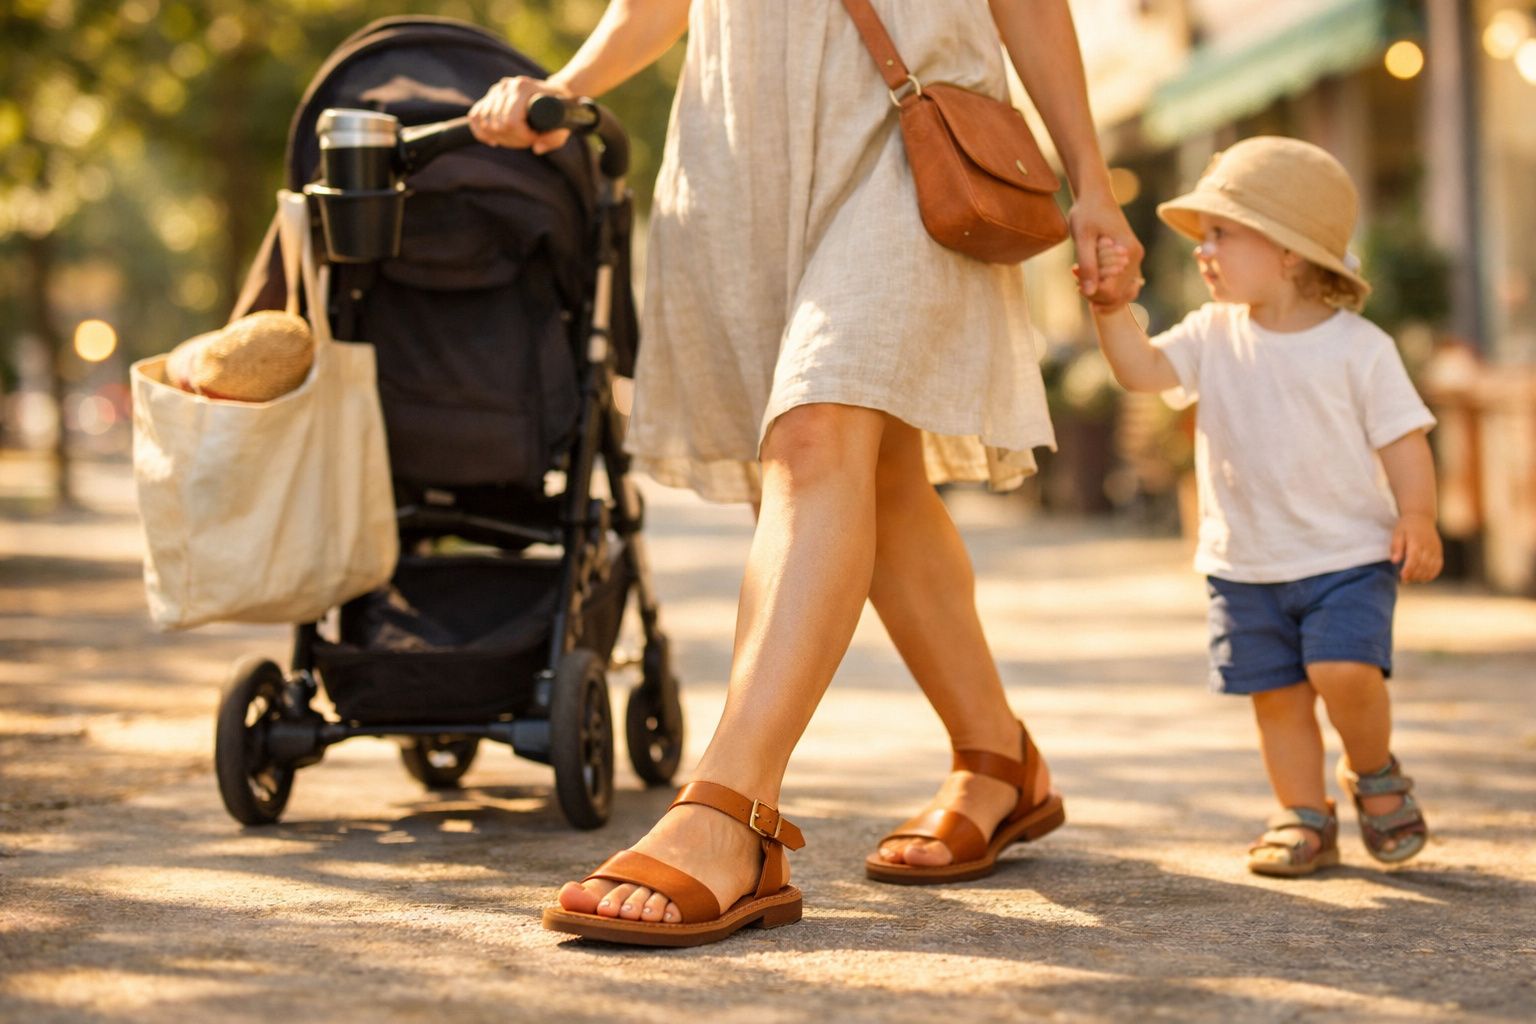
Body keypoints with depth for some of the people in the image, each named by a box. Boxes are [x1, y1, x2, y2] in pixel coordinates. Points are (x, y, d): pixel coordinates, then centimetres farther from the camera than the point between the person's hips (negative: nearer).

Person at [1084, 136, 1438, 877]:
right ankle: (1305, 816, 19)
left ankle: (1375, 773, 9)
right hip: (1245, 563, 4)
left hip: (1348, 553, -4)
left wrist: (1417, 519, -15)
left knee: (1344, 671, -19)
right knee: (1277, 696, 5)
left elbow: (1402, 439, -4)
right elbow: (1142, 369, -10)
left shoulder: (1358, 346, -6)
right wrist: (1112, 305, -23)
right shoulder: (1214, 335, 3)